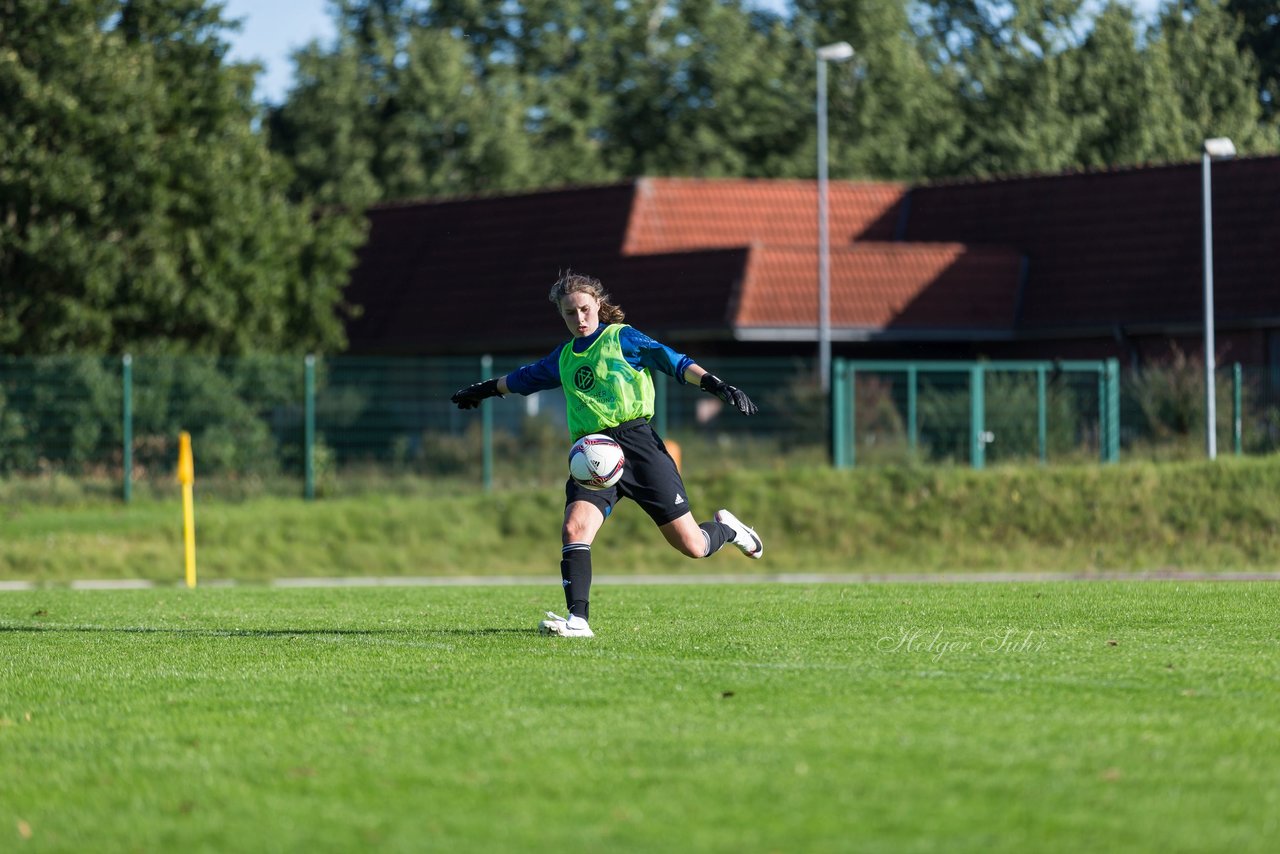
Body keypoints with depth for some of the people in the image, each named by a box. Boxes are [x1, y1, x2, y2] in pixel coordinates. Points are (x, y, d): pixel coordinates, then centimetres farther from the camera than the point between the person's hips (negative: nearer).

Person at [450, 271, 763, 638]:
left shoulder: (622, 338, 4)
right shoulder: (563, 358, 18)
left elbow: (674, 362, -2)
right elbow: (524, 378, 36)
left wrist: (715, 384, -16)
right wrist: (484, 389, 48)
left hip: (636, 442, -4)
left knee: (691, 546, -4)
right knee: (574, 528, -24)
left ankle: (726, 528, 32)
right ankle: (578, 620, -24)